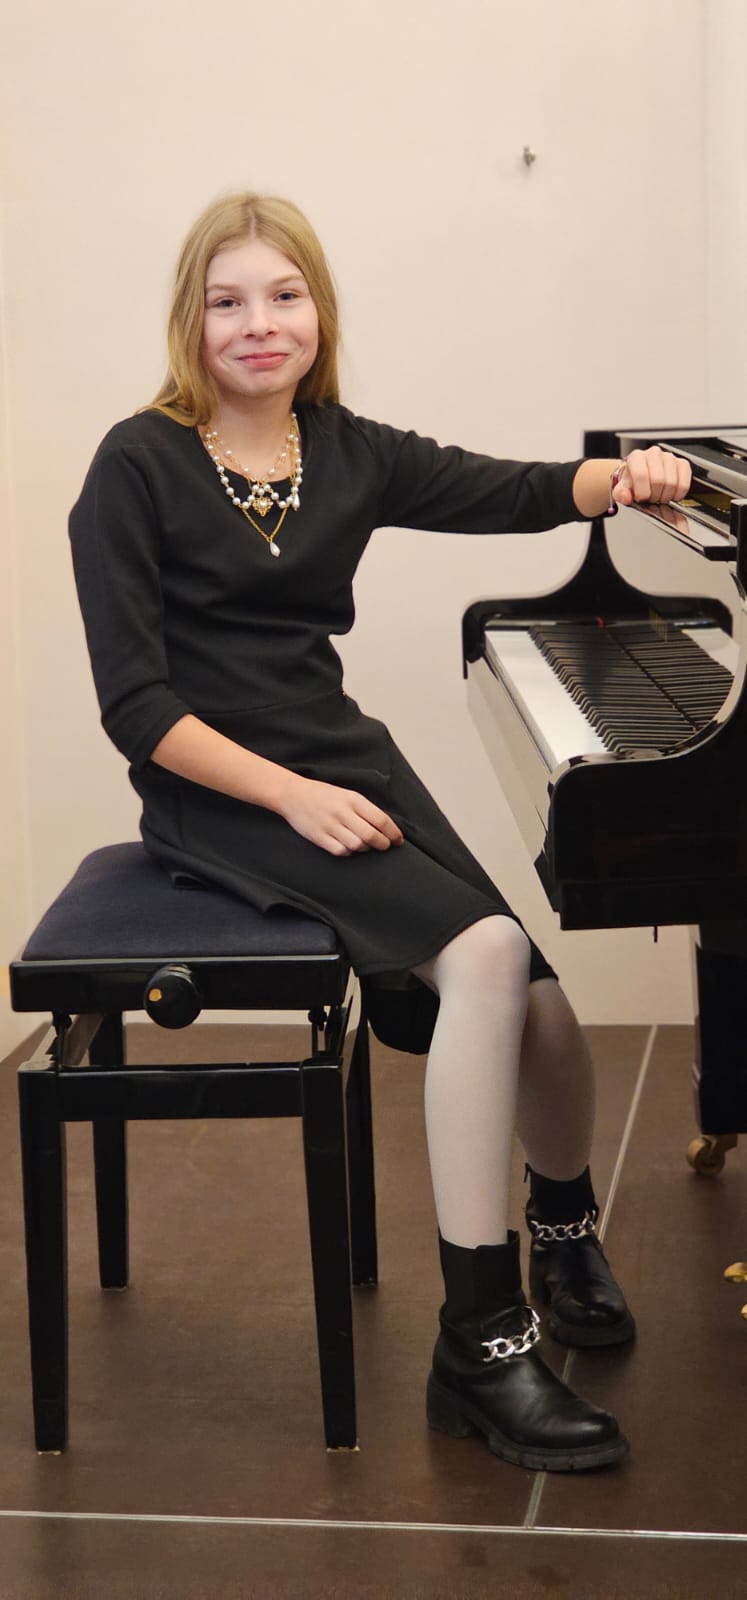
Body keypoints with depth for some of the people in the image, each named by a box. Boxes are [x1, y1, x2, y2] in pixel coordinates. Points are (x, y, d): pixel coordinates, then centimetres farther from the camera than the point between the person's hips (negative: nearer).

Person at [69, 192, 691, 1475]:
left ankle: (563, 1222, 21)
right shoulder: (138, 467, -6)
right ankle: (481, 1342, -20)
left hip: (340, 766, 5)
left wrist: (623, 477, -17)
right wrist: (292, 795, -18)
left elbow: (509, 493, 5)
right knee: (485, 953, -27)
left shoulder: (346, 453, 9)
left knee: (534, 1003, -15)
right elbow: (135, 705, -10)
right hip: (216, 795, -5)